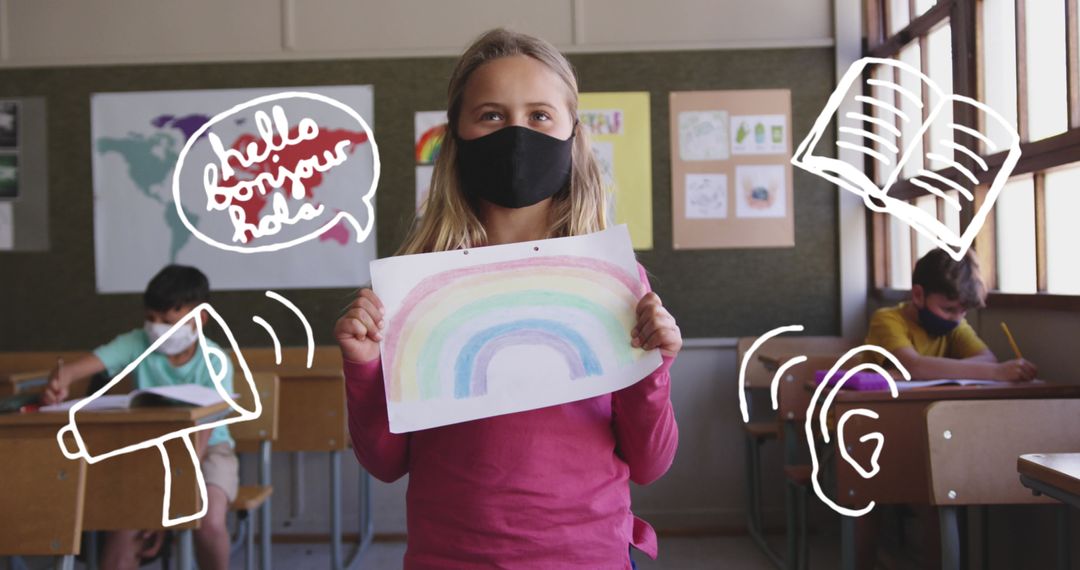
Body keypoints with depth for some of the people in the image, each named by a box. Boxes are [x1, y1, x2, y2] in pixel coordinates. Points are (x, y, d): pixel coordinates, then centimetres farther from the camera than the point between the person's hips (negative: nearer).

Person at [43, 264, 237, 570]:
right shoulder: (138, 344, -10)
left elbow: (201, 439, -20)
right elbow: (78, 366, -23)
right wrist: (59, 382, -49)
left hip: (208, 450, -2)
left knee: (209, 522, -28)